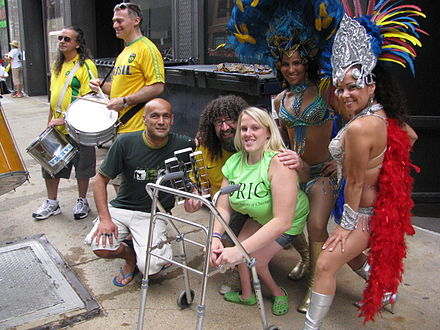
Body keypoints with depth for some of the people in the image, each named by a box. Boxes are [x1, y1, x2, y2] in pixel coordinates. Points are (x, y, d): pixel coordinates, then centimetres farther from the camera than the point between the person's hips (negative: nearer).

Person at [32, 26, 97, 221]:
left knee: (82, 168, 6)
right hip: (56, 129, 7)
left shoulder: (86, 66, -11)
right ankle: (52, 203, 26)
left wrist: (65, 119, -20)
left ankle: (82, 202, 25)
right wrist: (50, 122, 17)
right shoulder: (57, 65, 13)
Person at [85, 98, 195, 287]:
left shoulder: (183, 145, -7)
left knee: (150, 267, -21)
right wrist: (105, 218, -11)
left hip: (154, 215, -1)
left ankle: (163, 250, 17)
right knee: (100, 247, -23)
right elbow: (101, 180, -3)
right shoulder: (126, 142, -9)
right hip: (121, 208, 1)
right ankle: (130, 255, 11)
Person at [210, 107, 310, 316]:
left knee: (252, 257, -14)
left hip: (288, 223, -5)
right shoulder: (234, 162, -15)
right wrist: (215, 237, -37)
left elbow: (282, 221, -42)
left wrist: (241, 250, -47)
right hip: (258, 217, 5)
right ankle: (247, 295, 18)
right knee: (241, 250, -10)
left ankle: (277, 292, 17)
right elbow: (223, 208, -16)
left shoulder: (279, 162, -35)